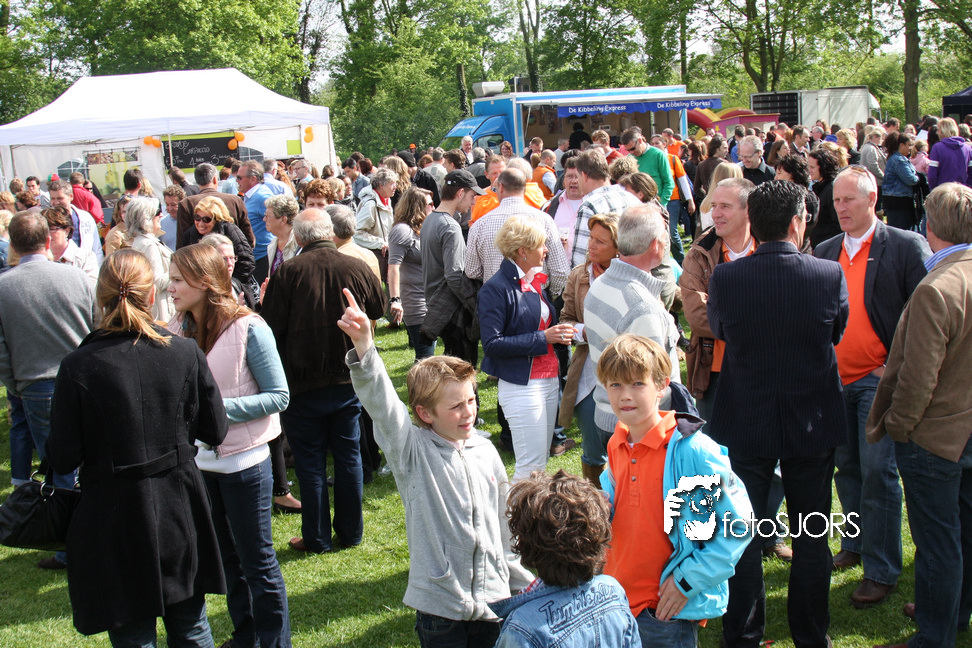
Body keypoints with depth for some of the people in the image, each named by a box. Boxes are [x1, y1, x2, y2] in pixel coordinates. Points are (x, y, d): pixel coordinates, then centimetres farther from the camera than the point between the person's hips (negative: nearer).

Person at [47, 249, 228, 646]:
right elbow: (215, 432, -1)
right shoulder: (185, 354, -10)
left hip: (116, 515, -2)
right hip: (179, 511, 2)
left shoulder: (78, 367, -16)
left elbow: (63, 459, -11)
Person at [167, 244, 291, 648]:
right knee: (226, 557, 20)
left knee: (257, 561, 6)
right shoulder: (177, 330, -1)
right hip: (198, 460, 6)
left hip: (243, 460, -6)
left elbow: (279, 397, -15)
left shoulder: (247, 329, -16)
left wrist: (219, 407, -22)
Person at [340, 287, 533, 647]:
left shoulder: (485, 451, 4)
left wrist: (522, 581, 18)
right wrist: (363, 346, -42)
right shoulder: (413, 450, -9)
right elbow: (381, 403, -26)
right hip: (440, 607, -4)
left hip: (492, 600, 4)